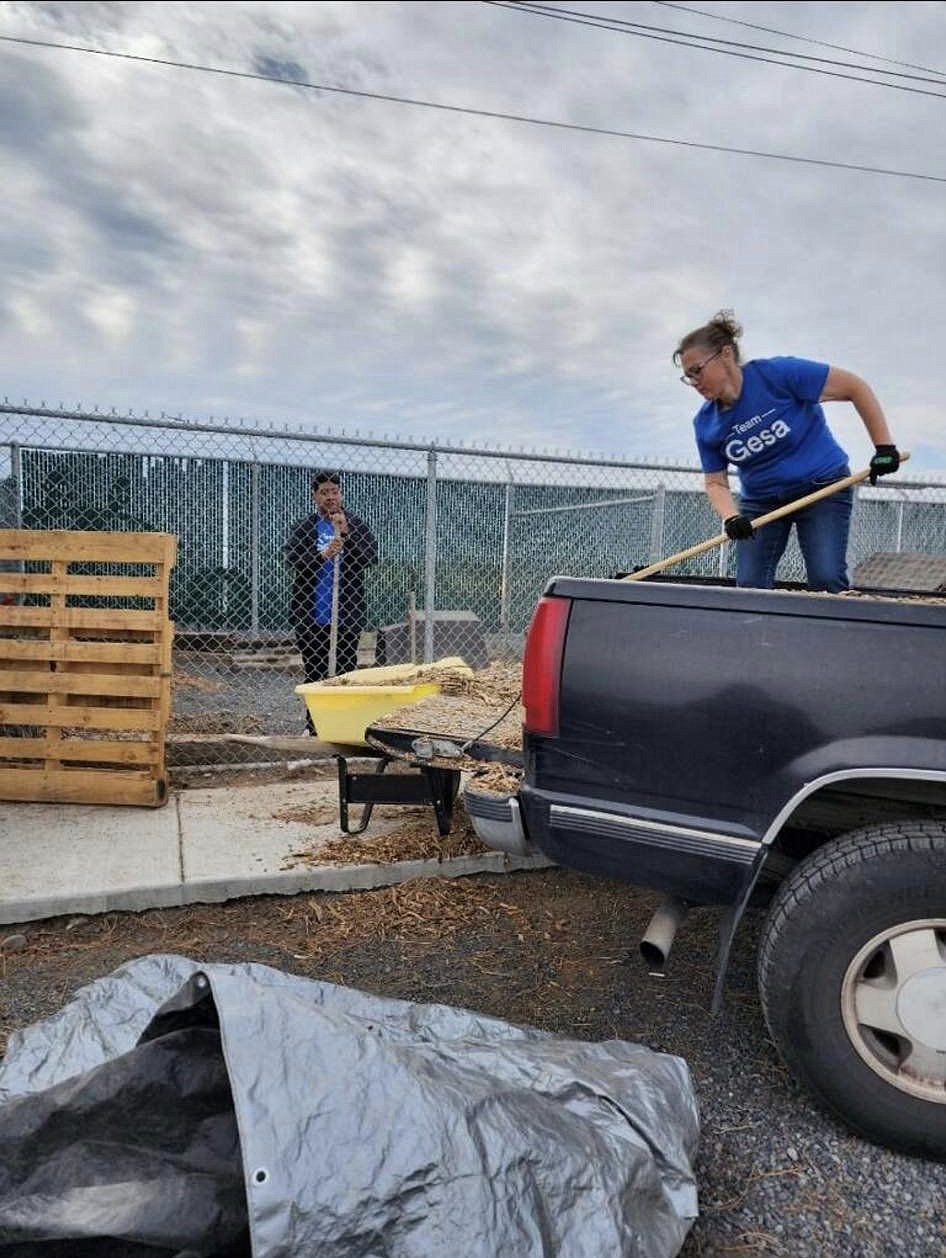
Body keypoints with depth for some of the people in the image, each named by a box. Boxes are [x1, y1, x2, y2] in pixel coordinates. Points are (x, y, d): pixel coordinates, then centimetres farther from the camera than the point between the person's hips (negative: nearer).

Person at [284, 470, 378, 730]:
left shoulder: (356, 525, 7)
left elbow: (371, 557, -6)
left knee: (345, 674, 2)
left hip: (347, 614, 0)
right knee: (313, 674, 7)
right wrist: (322, 555, -24)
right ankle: (314, 728, 17)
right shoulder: (303, 527, 7)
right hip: (310, 615, 1)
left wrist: (346, 533, -17)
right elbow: (292, 559, -7)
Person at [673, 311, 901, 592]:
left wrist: (884, 447, -14)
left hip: (823, 487, -4)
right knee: (749, 586, -5)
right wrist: (731, 518, -21)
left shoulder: (779, 373, -21)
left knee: (826, 581, -14)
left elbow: (855, 387, -14)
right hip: (761, 501, 4)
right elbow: (716, 483, 0)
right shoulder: (706, 423, -7)